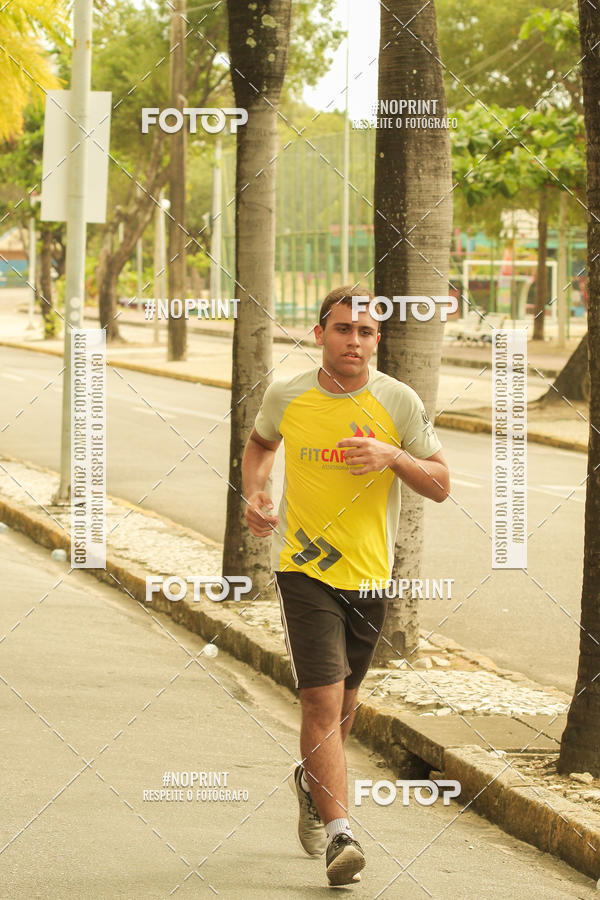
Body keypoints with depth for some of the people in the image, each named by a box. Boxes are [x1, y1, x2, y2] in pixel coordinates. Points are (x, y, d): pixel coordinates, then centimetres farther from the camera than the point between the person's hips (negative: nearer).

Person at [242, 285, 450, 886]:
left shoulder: (399, 403, -5)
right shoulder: (286, 397, -3)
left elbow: (440, 485, -2)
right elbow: (260, 442, 20)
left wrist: (393, 457, -21)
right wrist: (253, 495, 2)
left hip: (369, 572, 2)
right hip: (303, 567, -2)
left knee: (343, 701, 17)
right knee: (322, 699, -15)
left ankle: (311, 783, 46)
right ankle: (337, 833, -16)